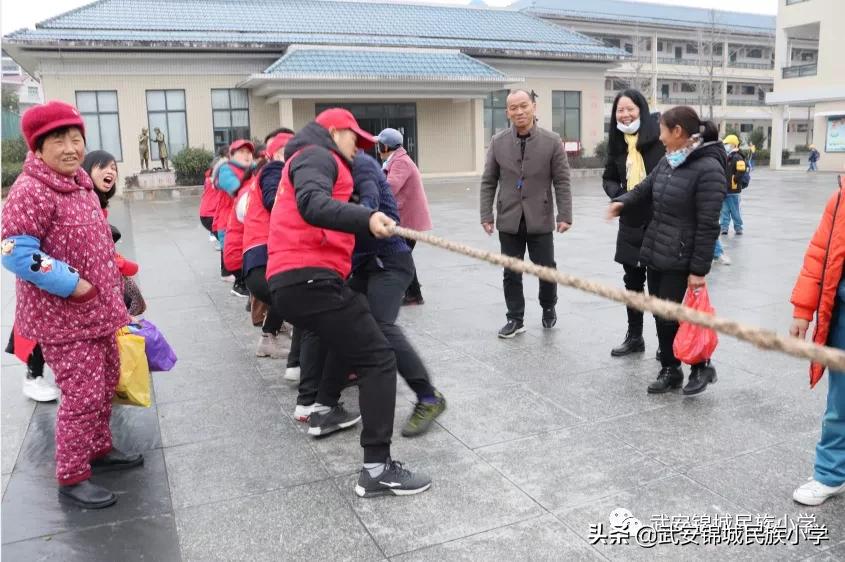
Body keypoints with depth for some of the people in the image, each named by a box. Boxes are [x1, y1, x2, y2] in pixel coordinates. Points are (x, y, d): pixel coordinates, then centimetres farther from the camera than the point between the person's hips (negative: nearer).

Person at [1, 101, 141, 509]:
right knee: (83, 395, -4)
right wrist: (72, 284, -24)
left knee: (105, 383, 20)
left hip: (97, 310, 9)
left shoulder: (79, 181, 9)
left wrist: (110, 286, 17)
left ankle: (98, 449, 39)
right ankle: (71, 478, 12)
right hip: (63, 317, -9)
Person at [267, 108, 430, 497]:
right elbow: (312, 204, -23)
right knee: (378, 359, -12)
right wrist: (366, 219, -37)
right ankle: (377, 469, -14)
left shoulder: (308, 160, 32)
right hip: (309, 279, -11)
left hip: (291, 280, 11)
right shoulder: (316, 155, -2)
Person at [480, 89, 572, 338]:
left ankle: (549, 309, 35)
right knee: (511, 273, 7)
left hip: (540, 220, -1)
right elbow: (488, 182, 5)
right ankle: (515, 319, 21)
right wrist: (486, 215, -1)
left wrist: (564, 215, -9)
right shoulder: (498, 142, 2)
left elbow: (562, 182, -2)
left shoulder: (552, 141, -2)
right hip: (509, 221, 1)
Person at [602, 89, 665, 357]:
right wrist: (617, 193, -1)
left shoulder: (659, 135, -10)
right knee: (632, 281, 14)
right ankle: (634, 336, 28)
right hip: (631, 222, 6)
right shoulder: (617, 144, 8)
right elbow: (608, 178, 18)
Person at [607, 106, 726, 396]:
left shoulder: (708, 168, -18)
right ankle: (669, 370, 27)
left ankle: (701, 366, 19)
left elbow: (707, 225, -19)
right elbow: (646, 188, 24)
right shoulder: (668, 161, 7)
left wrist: (699, 269, -18)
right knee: (659, 314, 12)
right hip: (654, 251, 8)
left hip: (679, 258, -8)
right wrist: (622, 201, 3)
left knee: (668, 316, -3)